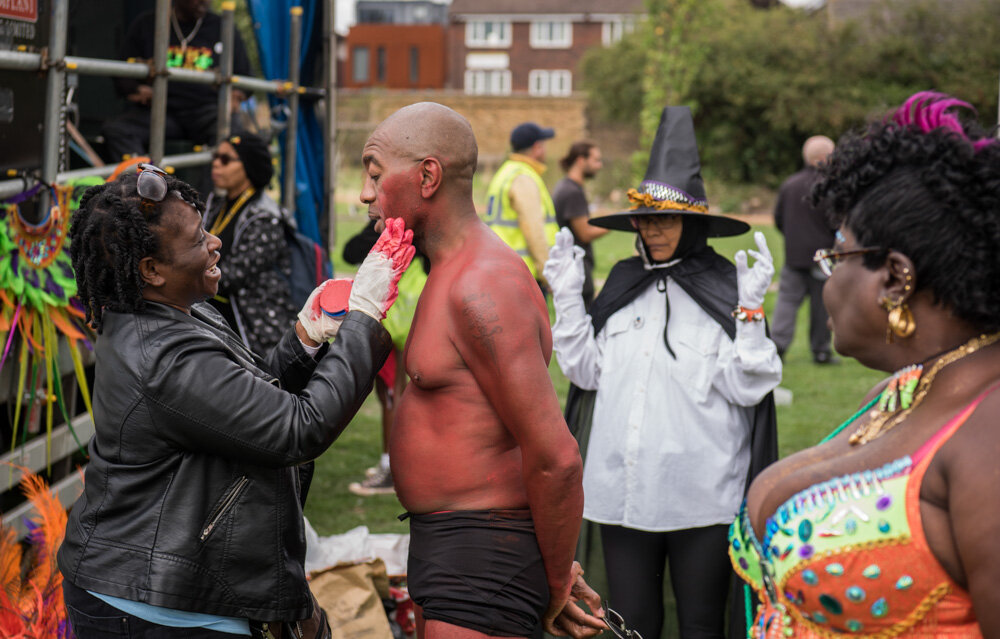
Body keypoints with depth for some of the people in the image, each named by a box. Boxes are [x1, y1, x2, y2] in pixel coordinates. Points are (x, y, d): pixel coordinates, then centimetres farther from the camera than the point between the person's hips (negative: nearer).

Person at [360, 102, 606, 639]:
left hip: (482, 560, -10)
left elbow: (556, 458, -24)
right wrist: (556, 571, 13)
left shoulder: (482, 289, -20)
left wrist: (556, 588, -12)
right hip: (448, 547, 10)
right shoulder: (452, 276, 14)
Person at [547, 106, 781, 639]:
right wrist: (567, 299, 3)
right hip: (622, 489, 4)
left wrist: (750, 309, -20)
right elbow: (587, 370, 8)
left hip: (702, 496, -4)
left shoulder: (725, 289, -6)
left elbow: (747, 387, -11)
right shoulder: (622, 283, 7)